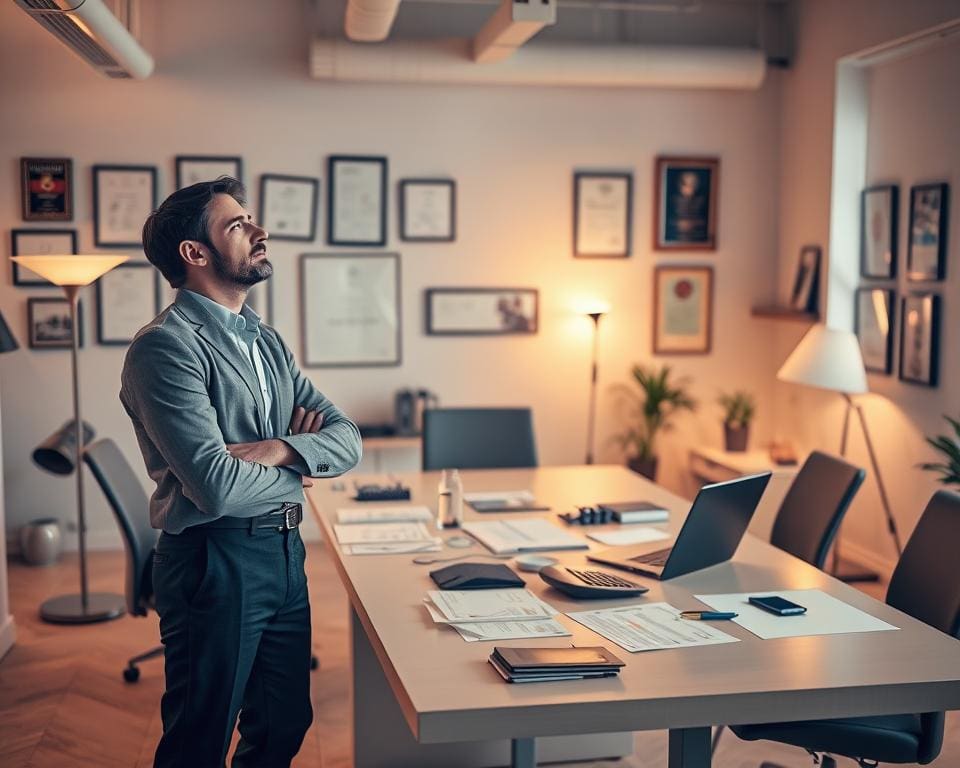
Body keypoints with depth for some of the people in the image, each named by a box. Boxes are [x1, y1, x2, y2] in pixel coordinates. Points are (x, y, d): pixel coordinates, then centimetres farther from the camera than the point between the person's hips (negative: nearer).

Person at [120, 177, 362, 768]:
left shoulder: (267, 341, 11)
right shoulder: (166, 346, -16)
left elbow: (348, 438, 6)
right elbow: (216, 487, -25)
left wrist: (279, 448, -15)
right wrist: (299, 474, -6)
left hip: (285, 552, 8)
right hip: (216, 560, -8)